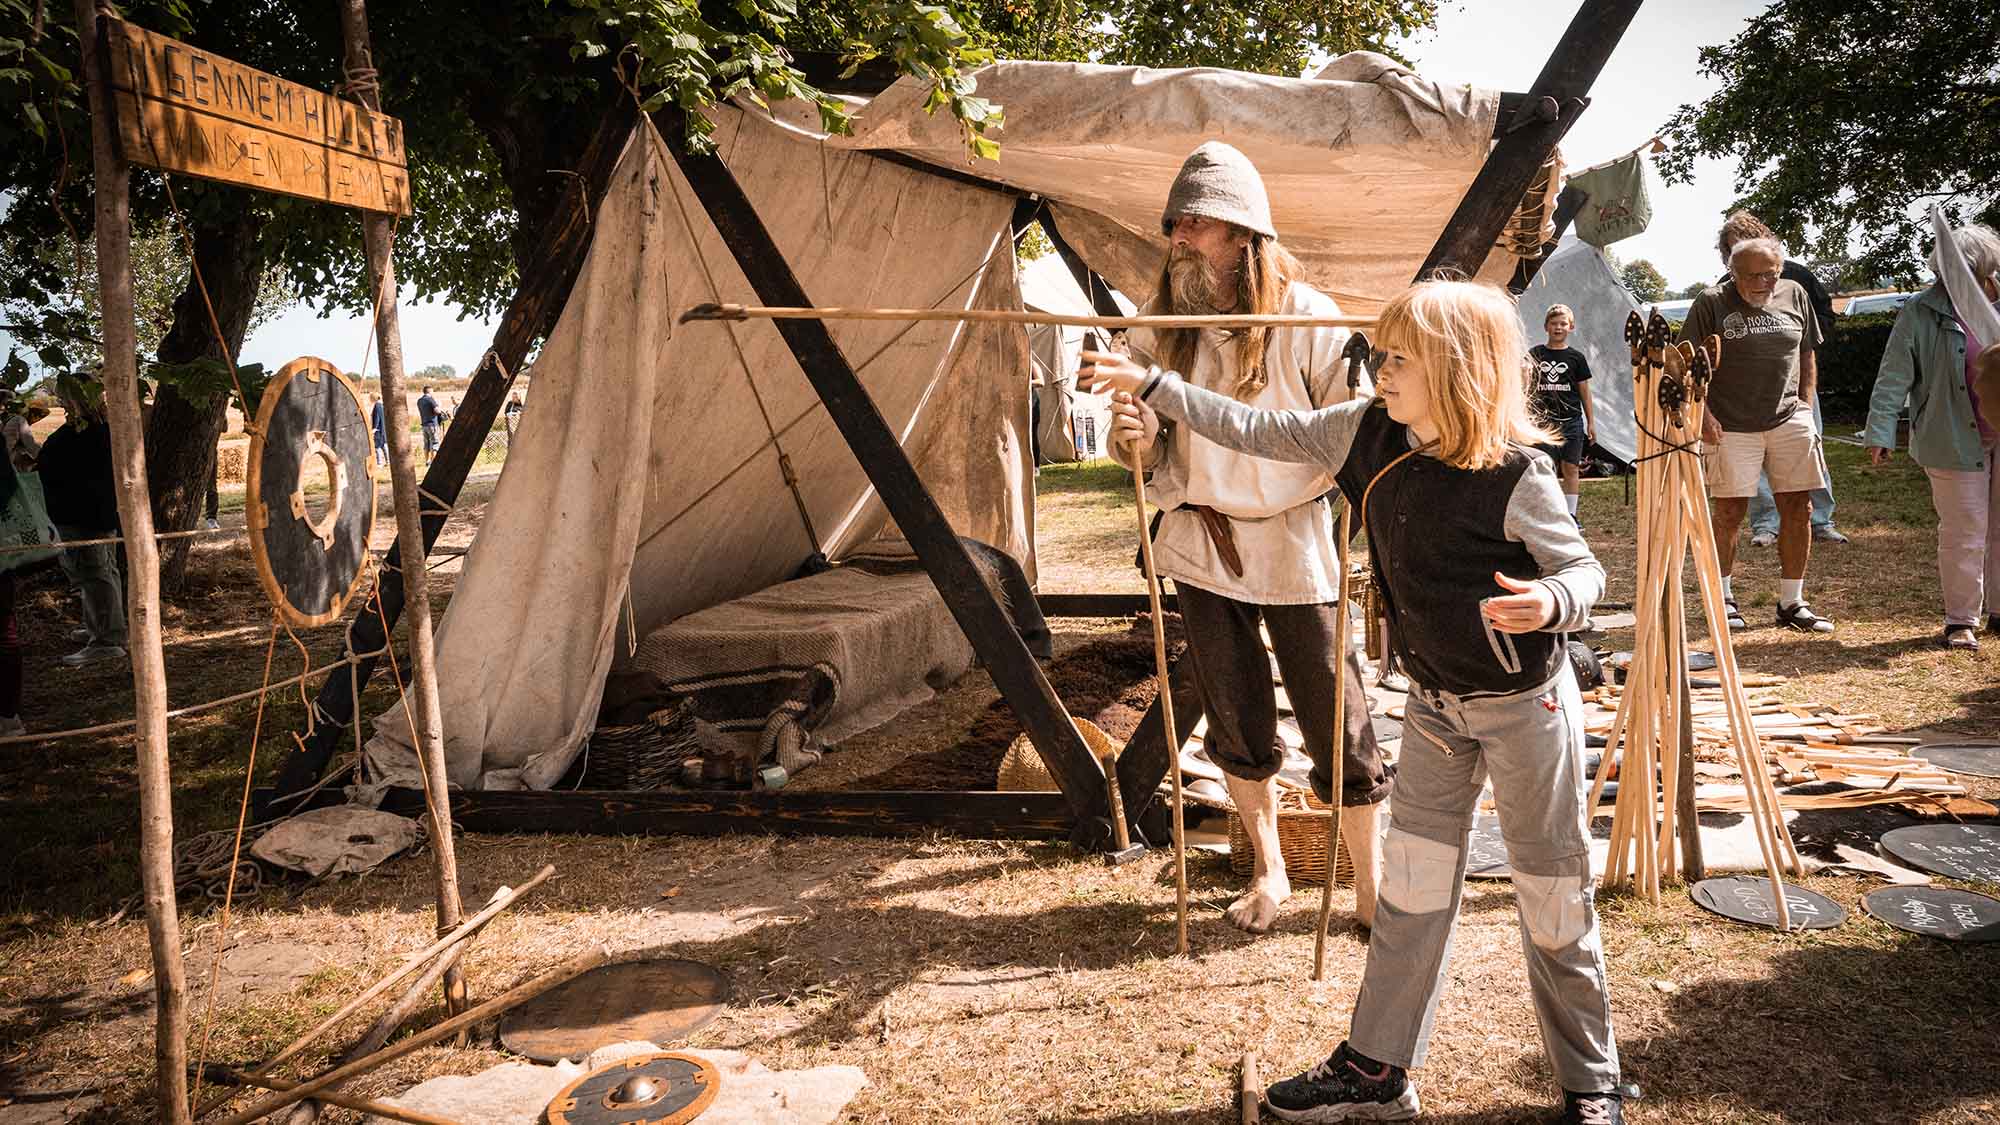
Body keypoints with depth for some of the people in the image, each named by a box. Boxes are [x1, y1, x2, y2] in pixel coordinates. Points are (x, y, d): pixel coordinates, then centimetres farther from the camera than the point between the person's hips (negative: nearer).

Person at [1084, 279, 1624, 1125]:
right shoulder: (1371, 434, -6)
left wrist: (1550, 602, -36)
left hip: (1526, 705, -5)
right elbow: (1264, 434, 0)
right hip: (1434, 703, 5)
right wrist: (1157, 389, -1)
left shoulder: (1515, 477, -21)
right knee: (1411, 884, 12)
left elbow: (1584, 571, -12)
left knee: (1553, 897, 8)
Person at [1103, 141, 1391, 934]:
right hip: (1199, 543, 3)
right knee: (1237, 725, 15)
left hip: (1294, 548, -3)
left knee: (1337, 726, 3)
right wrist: (1138, 444, -20)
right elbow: (1137, 451, 2)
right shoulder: (1160, 326, -1)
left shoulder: (1308, 319, -10)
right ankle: (1267, 871, 35)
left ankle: (1370, 890, 23)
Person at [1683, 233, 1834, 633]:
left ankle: (1792, 603, 15)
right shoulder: (1712, 303, -3)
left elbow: (1807, 358, 18)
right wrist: (1703, 413, -12)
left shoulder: (1794, 296, 9)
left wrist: (1805, 405, 10)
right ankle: (1723, 595, 18)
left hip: (1789, 421, 4)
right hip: (1731, 427, -4)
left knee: (1798, 510, 4)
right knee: (1728, 513, 1)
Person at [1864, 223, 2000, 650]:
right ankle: (1961, 620, 12)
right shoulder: (1922, 313, -7)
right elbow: (1893, 377, -8)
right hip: (1957, 443, -4)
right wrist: (1880, 432, -13)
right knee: (1963, 535, 0)